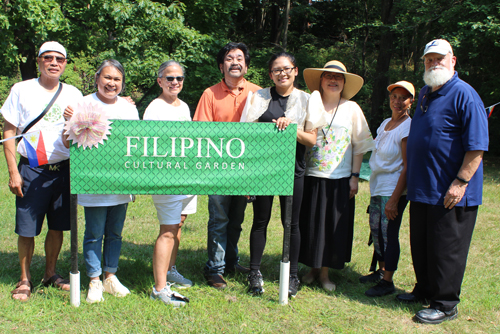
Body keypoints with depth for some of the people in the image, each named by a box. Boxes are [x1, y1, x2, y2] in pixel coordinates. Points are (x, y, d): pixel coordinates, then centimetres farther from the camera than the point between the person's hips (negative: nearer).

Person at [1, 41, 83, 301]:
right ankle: (25, 280, 19)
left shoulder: (73, 94, 8)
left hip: (64, 169, 3)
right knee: (27, 229, 1)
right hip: (32, 170, -3)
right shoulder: (22, 90, 1)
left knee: (58, 227, 10)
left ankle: (50, 274, 28)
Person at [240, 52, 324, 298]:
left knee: (291, 223, 7)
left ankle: (293, 275, 20)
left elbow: (311, 140, 1)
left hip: (292, 169, 0)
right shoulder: (258, 97, 6)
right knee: (260, 221, 6)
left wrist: (291, 127, -14)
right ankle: (255, 272, 20)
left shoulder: (306, 100, 6)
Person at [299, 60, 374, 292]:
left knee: (333, 227, 6)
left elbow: (359, 146, 5)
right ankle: (312, 268, 24)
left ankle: (324, 272, 20)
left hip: (340, 179, 1)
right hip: (312, 177, 0)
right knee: (310, 224, 6)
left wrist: (355, 176, 0)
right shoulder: (311, 103, 2)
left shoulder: (352, 108, 5)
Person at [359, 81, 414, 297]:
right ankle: (381, 270, 30)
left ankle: (387, 281, 7)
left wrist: (394, 199, -21)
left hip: (394, 189, -8)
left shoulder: (408, 128, -14)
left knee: (389, 233, -4)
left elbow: (408, 167, -17)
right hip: (377, 186, 8)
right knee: (376, 229, 14)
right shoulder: (385, 124, 12)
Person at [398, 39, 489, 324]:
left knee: (446, 249, 1)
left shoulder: (464, 95, -13)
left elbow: (477, 146, -18)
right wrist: (411, 179, 20)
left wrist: (460, 182, -23)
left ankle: (445, 305, 14)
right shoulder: (425, 95, 15)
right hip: (422, 189, 8)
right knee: (421, 246, 17)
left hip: (450, 194, -8)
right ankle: (425, 290, 34)